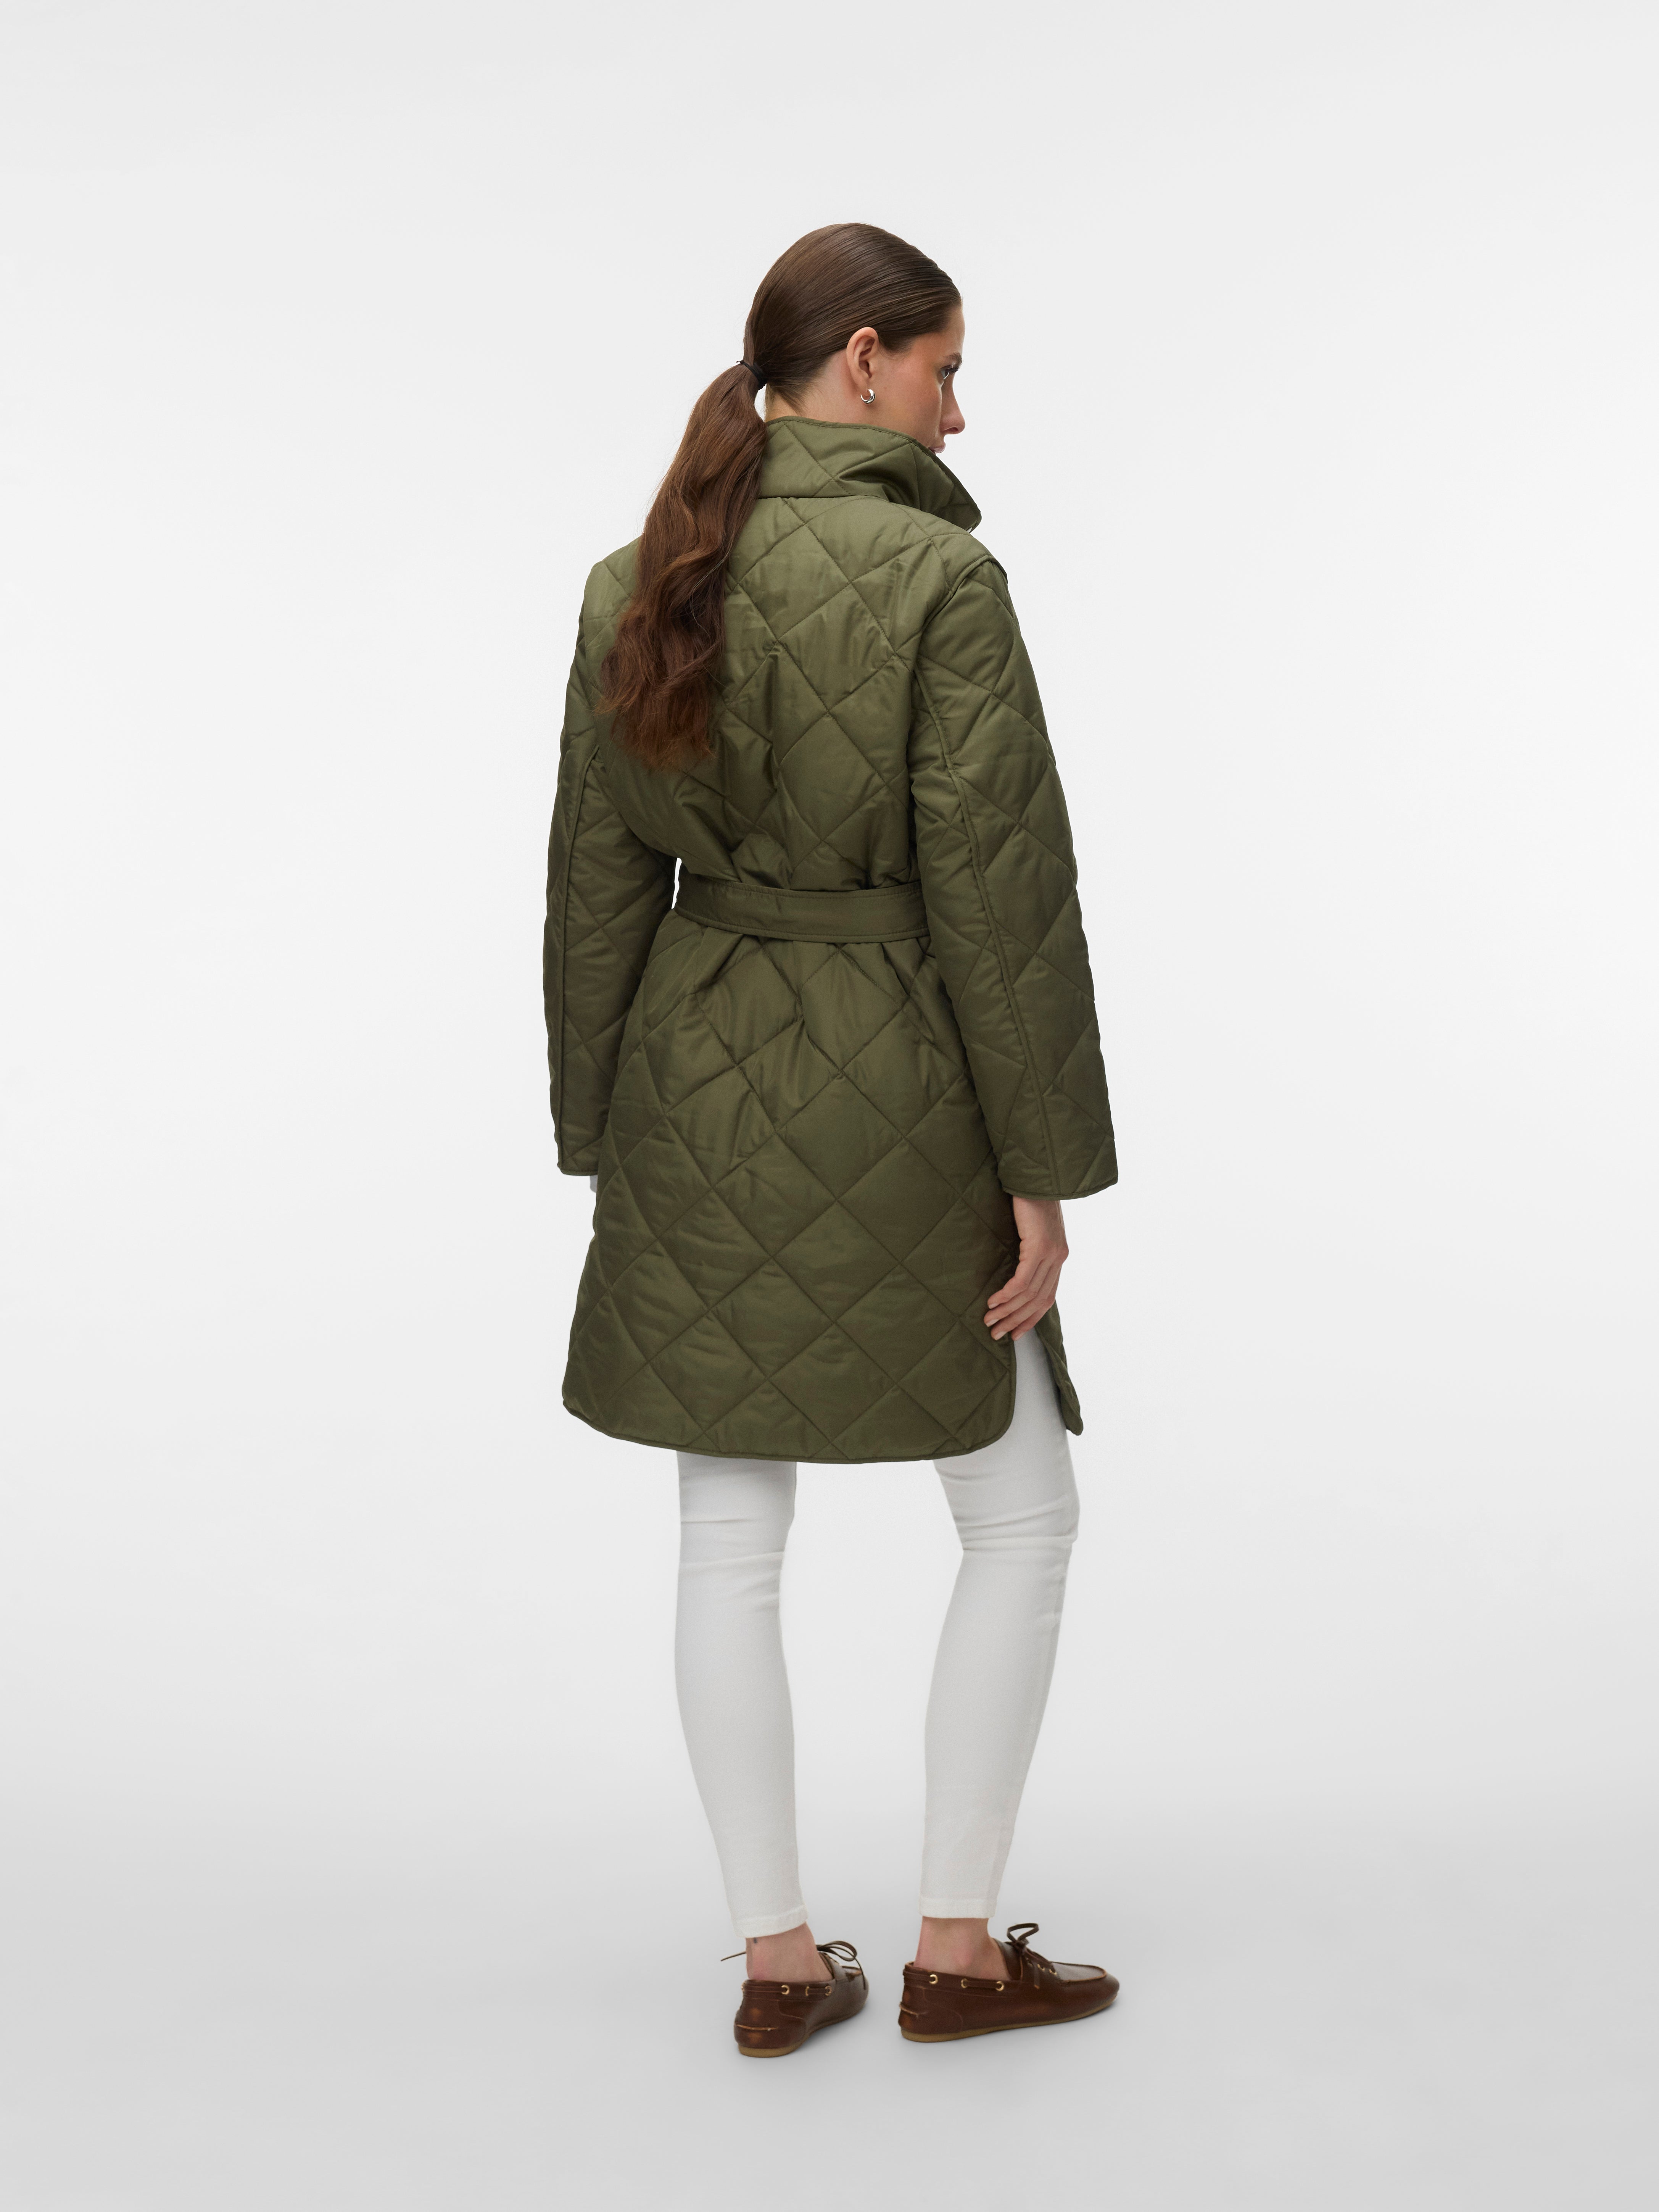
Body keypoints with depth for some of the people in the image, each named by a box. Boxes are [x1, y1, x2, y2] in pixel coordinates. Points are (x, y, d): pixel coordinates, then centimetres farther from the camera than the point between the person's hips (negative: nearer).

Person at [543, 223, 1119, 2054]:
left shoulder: (633, 587, 3)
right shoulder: (938, 576, -14)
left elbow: (597, 889, 5)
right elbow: (1000, 894, -15)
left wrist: (600, 1144, 13)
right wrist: (1045, 1172, -9)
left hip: (696, 1083, 5)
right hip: (893, 1096, -5)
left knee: (729, 1546, 12)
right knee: (1022, 1523, 12)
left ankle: (777, 1961, 22)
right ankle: (958, 1949, 19)